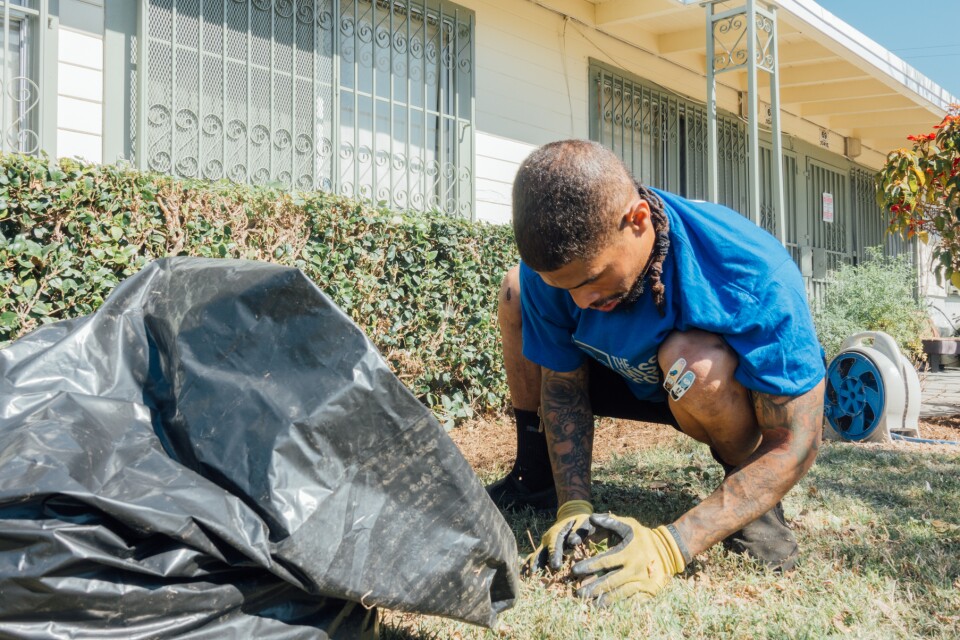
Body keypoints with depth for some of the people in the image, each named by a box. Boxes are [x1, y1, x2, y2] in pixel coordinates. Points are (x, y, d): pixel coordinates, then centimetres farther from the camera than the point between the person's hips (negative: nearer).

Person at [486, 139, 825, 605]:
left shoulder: (752, 272, -38)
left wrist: (672, 546, -41)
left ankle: (755, 504, -9)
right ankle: (536, 479, 7)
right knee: (515, 294, -10)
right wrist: (573, 505, -24)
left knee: (693, 359, -40)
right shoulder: (553, 264, -25)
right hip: (640, 382, 5)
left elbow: (794, 444, -33)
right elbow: (563, 388, -11)